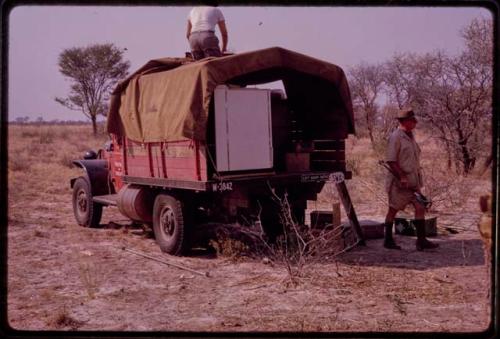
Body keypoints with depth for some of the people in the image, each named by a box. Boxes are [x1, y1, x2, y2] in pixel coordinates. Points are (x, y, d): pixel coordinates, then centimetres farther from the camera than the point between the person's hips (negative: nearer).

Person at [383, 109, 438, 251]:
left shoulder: (410, 136, 15)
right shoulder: (396, 137, -13)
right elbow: (390, 160, -18)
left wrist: (418, 179, 18)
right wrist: (402, 177, -21)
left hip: (412, 181, 8)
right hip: (399, 181, -8)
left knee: (420, 207, 0)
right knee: (393, 210, 2)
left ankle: (421, 240, 3)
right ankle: (388, 240, 14)